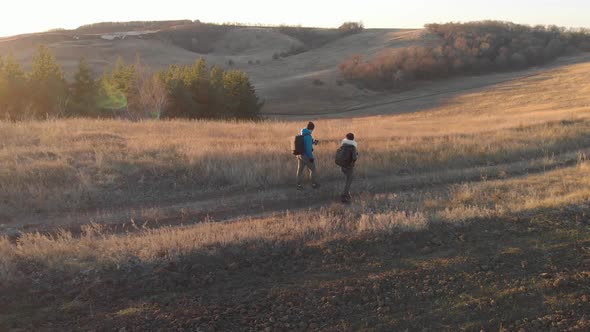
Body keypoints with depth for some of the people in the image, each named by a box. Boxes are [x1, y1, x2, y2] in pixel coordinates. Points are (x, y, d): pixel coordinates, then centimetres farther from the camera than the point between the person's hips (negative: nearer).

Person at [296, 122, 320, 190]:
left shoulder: (301, 135, 8)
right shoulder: (308, 136, -19)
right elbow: (308, 148, -22)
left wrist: (313, 142, 16)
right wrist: (311, 157, -18)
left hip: (300, 155, 8)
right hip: (306, 155, -8)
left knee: (300, 170, 10)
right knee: (313, 170, 8)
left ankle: (299, 185, 10)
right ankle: (314, 184, 16)